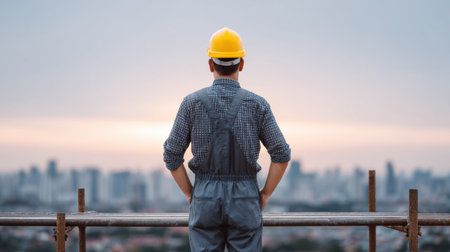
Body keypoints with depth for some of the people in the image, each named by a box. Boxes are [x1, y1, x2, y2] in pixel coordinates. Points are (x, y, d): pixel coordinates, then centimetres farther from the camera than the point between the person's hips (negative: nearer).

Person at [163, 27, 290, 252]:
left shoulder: (192, 103, -3)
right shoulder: (257, 105, -3)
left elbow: (172, 155, -2)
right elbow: (281, 154, -6)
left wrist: (190, 194, 8)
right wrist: (265, 194, 4)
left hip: (205, 199, 0)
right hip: (245, 199, 0)